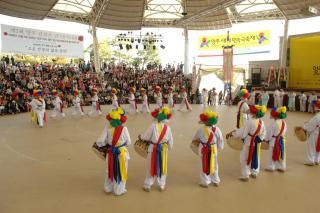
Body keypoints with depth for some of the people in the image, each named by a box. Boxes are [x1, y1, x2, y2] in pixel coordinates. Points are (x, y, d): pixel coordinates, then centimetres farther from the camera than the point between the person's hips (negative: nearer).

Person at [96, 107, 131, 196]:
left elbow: (100, 142, -11)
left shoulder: (107, 128, -11)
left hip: (111, 152, 2)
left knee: (110, 170, 21)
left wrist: (107, 143, 9)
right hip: (121, 153, -2)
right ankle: (119, 190, 29)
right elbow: (128, 143, -6)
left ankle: (108, 188, 39)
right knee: (120, 171, 15)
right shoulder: (124, 128, -15)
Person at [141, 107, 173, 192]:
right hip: (163, 149, 3)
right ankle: (162, 185, 29)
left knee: (151, 167, 12)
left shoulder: (153, 126, -18)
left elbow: (146, 137, -10)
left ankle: (147, 185, 23)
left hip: (153, 149, -2)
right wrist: (170, 148, 18)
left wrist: (140, 136, 11)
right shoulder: (167, 127, -7)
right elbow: (170, 140, 2)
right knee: (162, 167, 17)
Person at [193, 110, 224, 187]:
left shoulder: (201, 129, -19)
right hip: (213, 149, 3)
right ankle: (215, 181, 34)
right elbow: (220, 140, -3)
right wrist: (220, 148, 13)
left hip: (204, 150, -3)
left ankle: (205, 182, 22)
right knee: (214, 165, 20)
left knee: (204, 165, 12)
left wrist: (198, 141, 23)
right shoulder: (216, 129, -13)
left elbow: (195, 138, -1)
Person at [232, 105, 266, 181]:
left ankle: (245, 175, 13)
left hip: (249, 143, -7)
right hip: (257, 143, 7)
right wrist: (259, 139, 13)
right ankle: (254, 173, 37)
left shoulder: (250, 122, -24)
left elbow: (242, 133, -21)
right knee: (255, 158, 22)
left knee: (245, 159, 6)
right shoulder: (261, 122, -2)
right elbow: (263, 133, 8)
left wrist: (233, 133, -10)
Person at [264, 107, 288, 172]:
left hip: (274, 140, -6)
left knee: (272, 153, 5)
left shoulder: (273, 123, -19)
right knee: (281, 153, 14)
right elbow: (284, 131, 11)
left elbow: (269, 132, -13)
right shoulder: (283, 122, 3)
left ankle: (271, 167, 13)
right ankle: (282, 167, 23)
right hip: (282, 140, 7)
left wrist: (267, 139, 0)